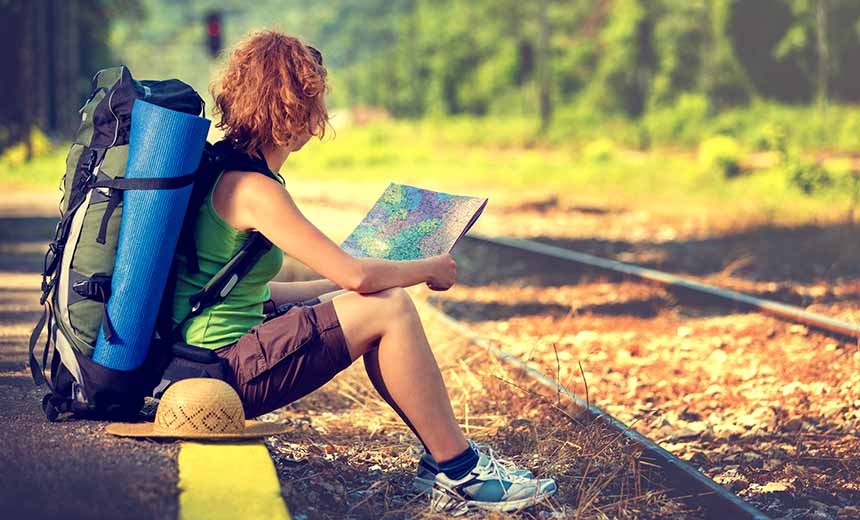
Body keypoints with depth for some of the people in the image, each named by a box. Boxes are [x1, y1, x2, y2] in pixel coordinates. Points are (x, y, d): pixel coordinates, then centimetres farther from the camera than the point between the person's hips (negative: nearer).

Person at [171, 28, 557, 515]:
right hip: (223, 371, -10)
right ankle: (458, 475, -5)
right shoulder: (253, 190, -19)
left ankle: (443, 459, 9)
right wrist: (432, 268, -3)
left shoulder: (220, 170, 12)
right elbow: (355, 274, -21)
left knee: (381, 303, 11)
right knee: (390, 310, -13)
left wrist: (340, 288, 20)